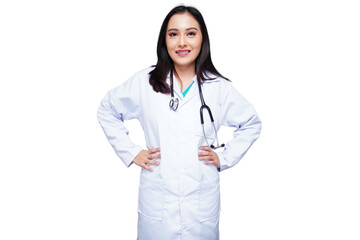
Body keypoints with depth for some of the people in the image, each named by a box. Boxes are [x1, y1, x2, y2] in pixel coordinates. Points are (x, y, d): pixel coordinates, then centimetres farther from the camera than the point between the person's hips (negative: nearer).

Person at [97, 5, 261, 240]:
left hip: (202, 203, 1)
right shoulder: (144, 82, -2)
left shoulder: (219, 88, -1)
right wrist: (130, 152, 3)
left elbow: (252, 123, 14)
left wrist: (225, 157, 3)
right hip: (157, 201, 0)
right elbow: (107, 110, 11)